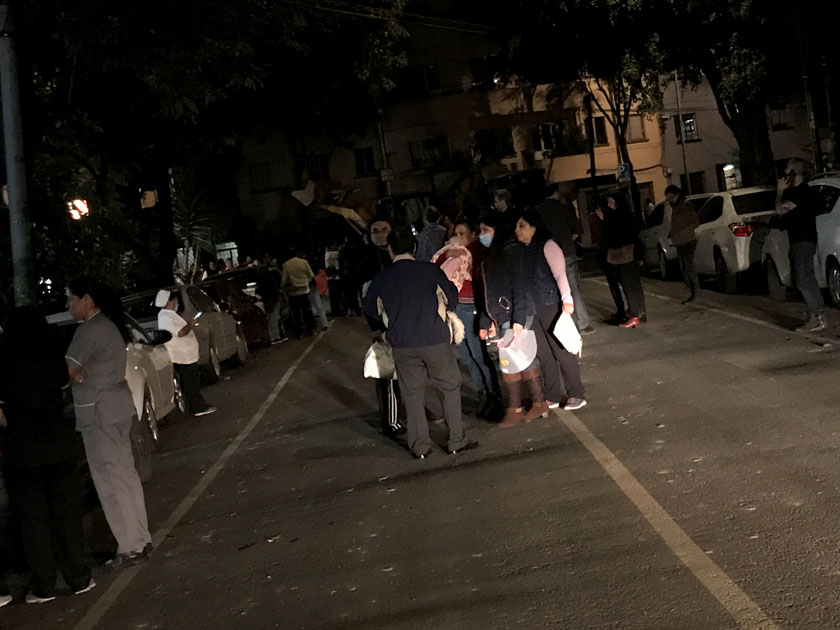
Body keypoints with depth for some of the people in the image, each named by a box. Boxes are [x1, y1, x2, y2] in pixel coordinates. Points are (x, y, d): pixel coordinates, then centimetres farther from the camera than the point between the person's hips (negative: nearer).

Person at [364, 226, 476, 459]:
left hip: (402, 346, 2)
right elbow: (452, 298, 7)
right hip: (435, 339, -2)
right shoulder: (430, 270, -4)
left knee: (412, 394, 12)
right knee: (450, 388, 12)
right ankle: (457, 440, 14)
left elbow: (370, 309, 17)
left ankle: (420, 446, 16)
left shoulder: (381, 279, 2)